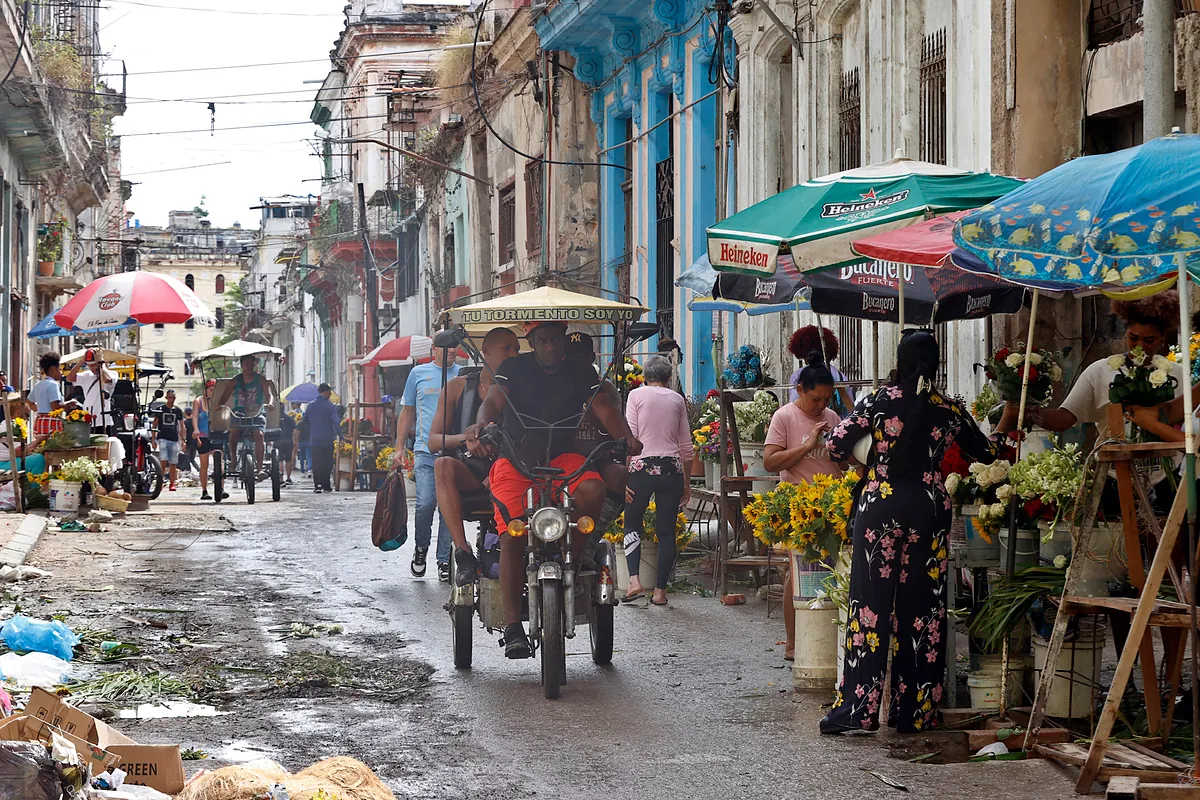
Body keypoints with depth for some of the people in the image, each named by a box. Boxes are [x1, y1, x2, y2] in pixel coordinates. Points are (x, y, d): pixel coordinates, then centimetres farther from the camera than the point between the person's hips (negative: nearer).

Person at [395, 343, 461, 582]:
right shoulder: (418, 373, 11)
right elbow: (407, 412, 16)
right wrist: (400, 448, 11)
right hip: (425, 451, -1)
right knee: (425, 503, -13)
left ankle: (444, 560, 9)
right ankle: (421, 547, 12)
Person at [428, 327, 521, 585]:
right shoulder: (459, 387, 10)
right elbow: (433, 441, 6)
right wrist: (466, 438, -16)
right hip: (467, 472, 1)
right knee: (443, 465, -33)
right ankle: (463, 554, -37)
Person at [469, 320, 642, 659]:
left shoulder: (581, 373, 6)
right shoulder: (515, 369, 1)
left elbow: (604, 409, -5)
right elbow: (493, 402, -14)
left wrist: (627, 437, -27)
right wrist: (481, 425, -38)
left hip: (562, 459, 2)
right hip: (515, 461, -2)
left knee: (593, 489, -32)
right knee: (513, 534, -23)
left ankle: (574, 556, -8)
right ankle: (513, 626, -23)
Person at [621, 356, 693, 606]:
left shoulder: (637, 395, 2)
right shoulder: (677, 399, 11)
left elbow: (630, 438, -5)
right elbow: (686, 446, 12)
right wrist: (686, 482, 20)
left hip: (642, 466, -2)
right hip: (672, 467, 2)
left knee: (632, 523, 11)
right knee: (667, 531, 6)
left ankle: (634, 579, -7)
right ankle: (660, 590, 5)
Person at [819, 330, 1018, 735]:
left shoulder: (880, 400, -4)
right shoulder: (949, 410, 4)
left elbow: (837, 446, -8)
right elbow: (987, 452, 17)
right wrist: (1006, 422, 35)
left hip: (880, 507, -2)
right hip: (928, 511, 2)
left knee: (872, 600, 0)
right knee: (922, 606, 6)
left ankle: (857, 708, -4)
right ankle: (914, 712, 8)